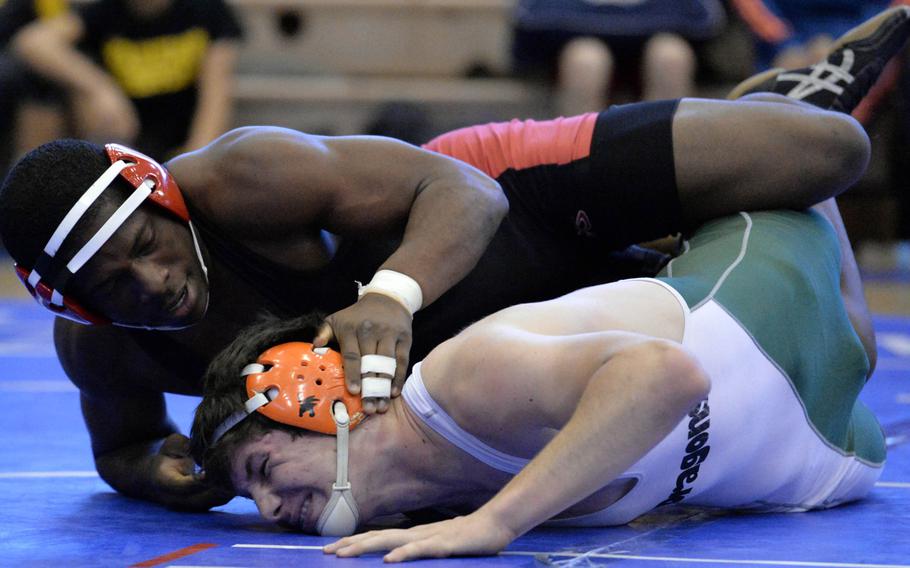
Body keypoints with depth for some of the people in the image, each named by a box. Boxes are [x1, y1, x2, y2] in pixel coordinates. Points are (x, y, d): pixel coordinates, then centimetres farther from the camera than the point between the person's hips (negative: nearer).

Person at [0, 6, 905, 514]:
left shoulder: (239, 177, -38)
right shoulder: (92, 347, -21)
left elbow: (461, 190, -34)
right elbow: (121, 442, 2)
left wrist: (390, 293, -55)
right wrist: (153, 469, -24)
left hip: (519, 196, -5)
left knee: (828, 153, -12)